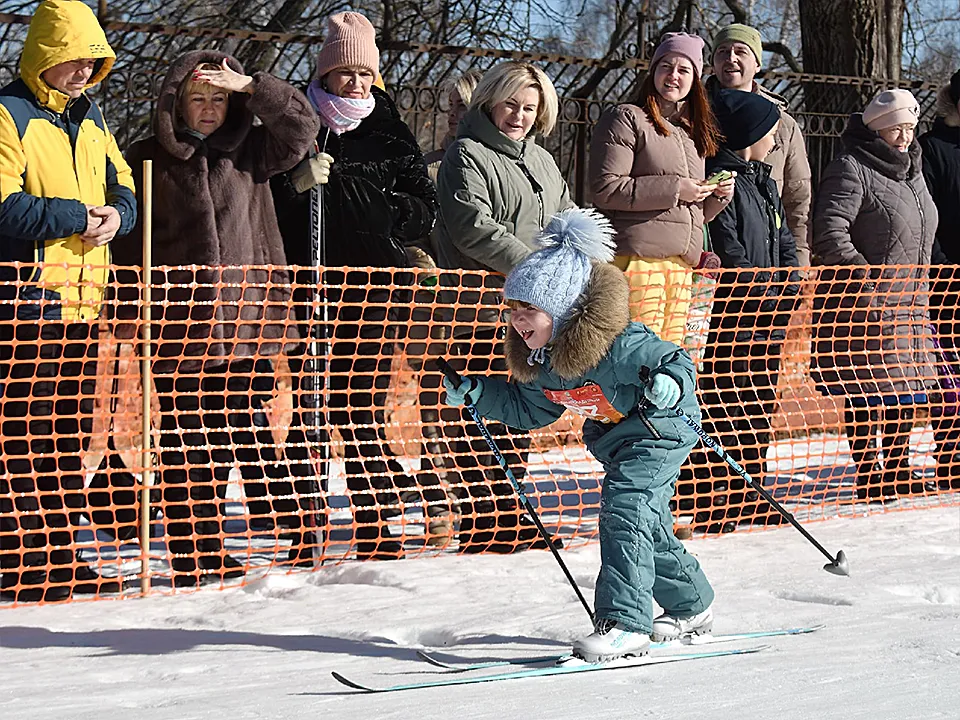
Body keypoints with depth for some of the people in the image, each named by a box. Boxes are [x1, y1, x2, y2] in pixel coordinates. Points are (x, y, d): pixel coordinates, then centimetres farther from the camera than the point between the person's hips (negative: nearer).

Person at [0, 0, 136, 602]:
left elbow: (122, 187, 18)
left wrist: (116, 214, -5)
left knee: (71, 429, 12)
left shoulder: (90, 116, 17)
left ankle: (62, 559, 20)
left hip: (83, 298, 8)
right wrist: (76, 218, -14)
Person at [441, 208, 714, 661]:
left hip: (662, 426, -9)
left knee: (624, 509, -23)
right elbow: (528, 409, 9)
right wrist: (475, 392, 0)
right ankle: (691, 606, 38)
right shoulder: (540, 358, -7)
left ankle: (625, 623, -24)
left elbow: (675, 363, -32)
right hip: (613, 435, 9)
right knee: (647, 524, 17)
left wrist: (670, 385, -55)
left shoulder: (618, 342, -32)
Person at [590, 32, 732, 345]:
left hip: (682, 263, 7)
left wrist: (718, 195, 8)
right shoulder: (626, 119, 2)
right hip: (638, 257, -7)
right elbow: (605, 190, -10)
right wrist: (673, 189, -11)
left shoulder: (692, 132, 26)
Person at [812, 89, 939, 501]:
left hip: (907, 304, 9)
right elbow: (830, 233, -21)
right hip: (865, 306, -9)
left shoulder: (912, 171, 17)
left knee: (909, 391, 13)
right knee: (867, 396, -4)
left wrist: (921, 293, 24)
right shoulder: (851, 170, -11)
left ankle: (898, 472, 24)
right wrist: (863, 276, -25)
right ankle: (868, 477, 5)